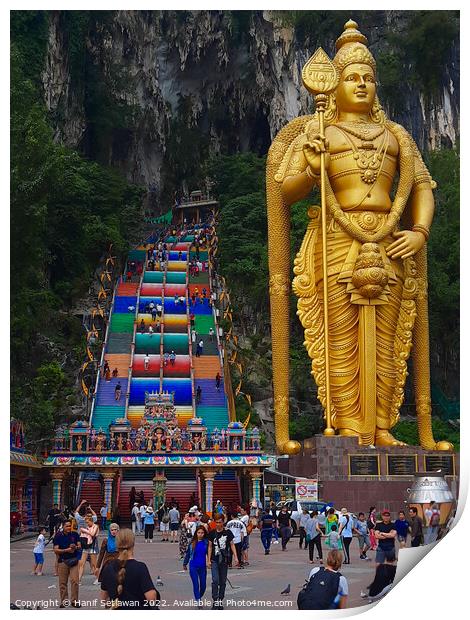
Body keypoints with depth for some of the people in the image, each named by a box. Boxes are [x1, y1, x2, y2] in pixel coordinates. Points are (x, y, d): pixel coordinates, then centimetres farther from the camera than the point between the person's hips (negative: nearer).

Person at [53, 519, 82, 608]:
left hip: (74, 560, 1)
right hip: (62, 561, -1)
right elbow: (56, 550, -5)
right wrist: (66, 550, -16)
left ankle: (74, 600, 1)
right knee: (63, 582, 2)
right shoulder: (58, 536, 0)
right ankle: (64, 600, 13)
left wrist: (75, 547, -12)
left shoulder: (75, 534, 8)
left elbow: (79, 546, 11)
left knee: (74, 581, -7)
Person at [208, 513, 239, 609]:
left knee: (223, 581, 7)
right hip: (214, 560, -1)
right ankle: (215, 601, -11)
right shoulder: (212, 533, 3)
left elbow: (232, 545, 4)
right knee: (215, 580, -13)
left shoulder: (227, 532, 1)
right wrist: (209, 560, 1)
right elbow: (210, 547, 7)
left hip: (224, 560, 1)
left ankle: (220, 601, 18)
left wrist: (235, 557, -4)